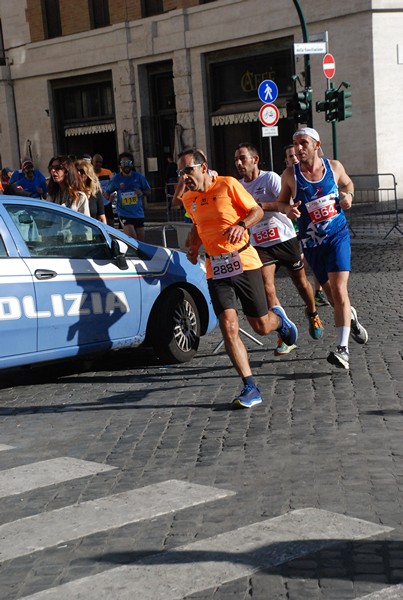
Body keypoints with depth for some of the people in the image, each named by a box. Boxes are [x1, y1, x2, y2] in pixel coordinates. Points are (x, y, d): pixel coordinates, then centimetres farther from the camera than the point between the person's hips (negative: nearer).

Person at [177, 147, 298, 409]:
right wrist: (195, 247, 8)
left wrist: (241, 225, -20)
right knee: (229, 328, -12)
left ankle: (278, 318, 44)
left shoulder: (228, 185, -8)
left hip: (244, 263, -3)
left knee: (261, 326, 5)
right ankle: (250, 388, -7)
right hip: (215, 268, 4)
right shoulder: (189, 198, 8)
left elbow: (257, 210, -2)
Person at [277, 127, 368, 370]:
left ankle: (343, 349, -16)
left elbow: (348, 183, 18)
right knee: (331, 291, 13)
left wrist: (348, 195, -4)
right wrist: (288, 209, -17)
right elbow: (282, 201, 6)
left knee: (339, 290, -15)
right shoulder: (290, 175, -7)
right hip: (312, 242, 1)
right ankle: (350, 316, 47)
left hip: (338, 235, -1)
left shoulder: (334, 167, -3)